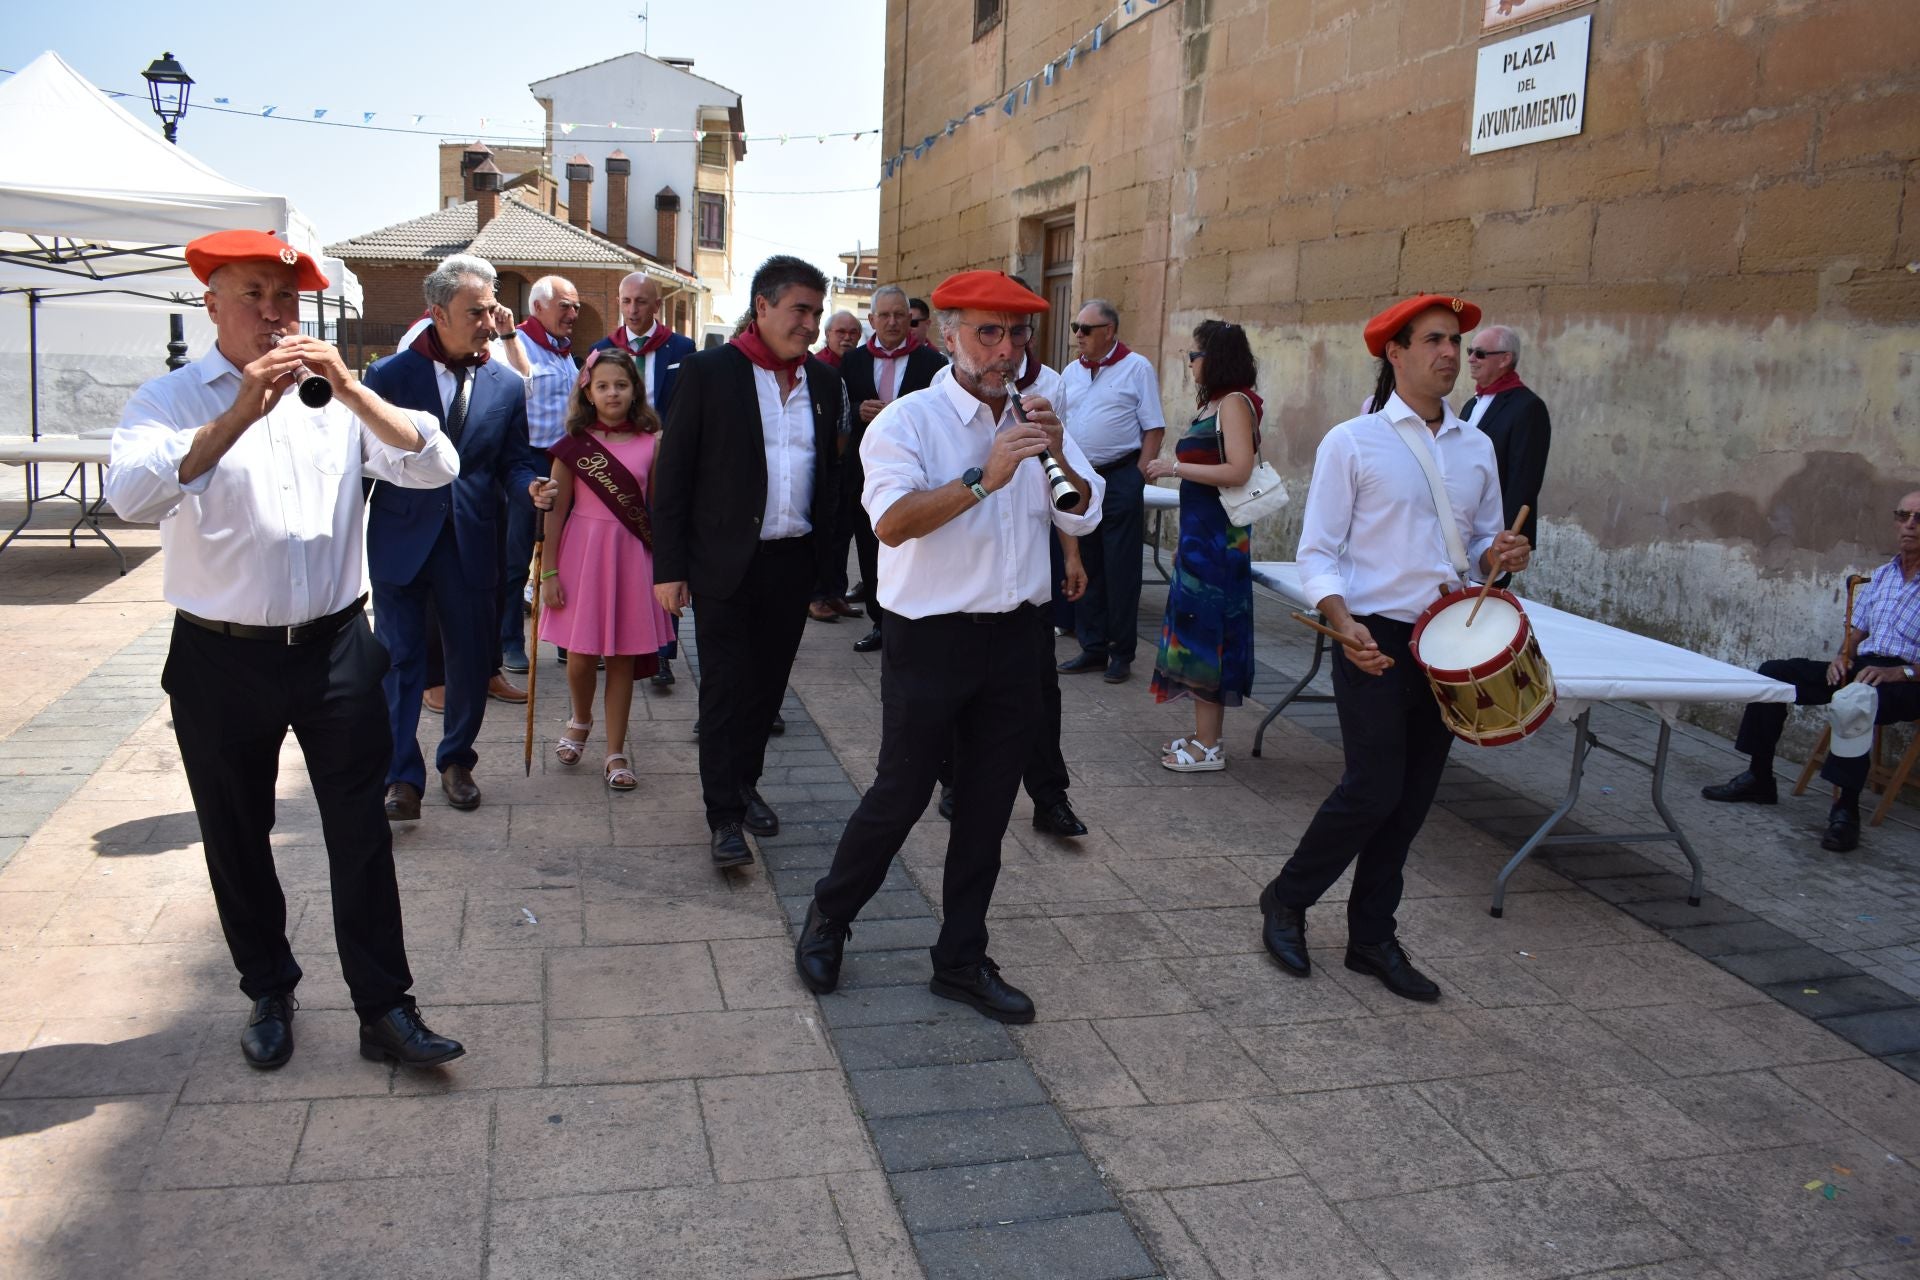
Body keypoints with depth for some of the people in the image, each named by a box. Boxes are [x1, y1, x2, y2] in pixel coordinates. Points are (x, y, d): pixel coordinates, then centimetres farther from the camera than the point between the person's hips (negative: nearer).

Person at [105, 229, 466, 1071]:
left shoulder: (338, 396, 6)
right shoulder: (171, 400, 0)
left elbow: (434, 468, -7)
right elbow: (131, 497, -20)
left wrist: (350, 388, -19)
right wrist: (243, 412, -27)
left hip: (336, 652, 1)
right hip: (221, 661, 0)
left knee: (361, 835, 4)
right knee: (237, 842, 14)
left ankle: (384, 1008, 15)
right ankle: (269, 995, 34)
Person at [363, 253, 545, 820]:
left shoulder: (506, 386, 4)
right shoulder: (389, 375, -3)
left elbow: (512, 461, 9)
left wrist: (531, 486, -14)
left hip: (470, 545, 2)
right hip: (400, 540, -2)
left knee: (471, 661, 10)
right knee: (400, 662, 0)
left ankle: (456, 761, 30)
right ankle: (402, 778, 7)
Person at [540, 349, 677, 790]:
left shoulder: (652, 443, 0)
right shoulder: (573, 445, -1)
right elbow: (556, 511, 0)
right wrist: (548, 572, -3)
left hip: (631, 556, 0)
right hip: (583, 553, 0)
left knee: (624, 657, 6)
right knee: (580, 656, 4)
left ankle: (616, 751, 17)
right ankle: (581, 719, 36)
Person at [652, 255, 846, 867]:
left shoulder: (824, 381, 8)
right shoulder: (708, 372, -6)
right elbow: (671, 475, -6)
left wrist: (825, 546, 7)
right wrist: (669, 567, -10)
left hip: (793, 561, 5)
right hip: (726, 563, -4)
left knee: (768, 684, 14)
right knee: (725, 689, 0)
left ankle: (745, 783, 32)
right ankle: (724, 815, 9)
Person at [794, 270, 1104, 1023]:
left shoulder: (1033, 420, 9)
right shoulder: (908, 421, -8)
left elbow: (1084, 517, 4)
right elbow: (893, 522, -24)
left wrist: (1058, 456, -14)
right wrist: (982, 477, -34)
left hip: (1016, 638, 5)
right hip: (932, 640, -5)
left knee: (987, 808, 12)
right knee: (900, 796, 5)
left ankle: (961, 961, 25)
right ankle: (827, 920, 29)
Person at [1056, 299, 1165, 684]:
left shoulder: (1137, 368, -3)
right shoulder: (1070, 373, 12)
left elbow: (1154, 429, -5)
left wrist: (1137, 479, -13)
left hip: (1120, 478, -5)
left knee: (1120, 569, -1)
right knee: (1085, 568, 9)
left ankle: (1121, 653, 8)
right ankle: (1092, 648, 19)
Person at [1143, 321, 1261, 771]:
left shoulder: (1235, 402, -12)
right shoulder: (1214, 402, 16)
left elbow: (1239, 471, -21)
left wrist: (1175, 467, -18)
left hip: (1217, 533, -9)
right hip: (1200, 530, 9)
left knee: (1204, 628, -5)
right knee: (1199, 628, 11)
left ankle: (1208, 747, 3)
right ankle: (1206, 735, 20)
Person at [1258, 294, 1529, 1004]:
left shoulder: (1476, 447, 12)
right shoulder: (1352, 442, -4)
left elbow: (1482, 544, 20)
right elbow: (1318, 552, -6)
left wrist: (1498, 555, -4)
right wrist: (1343, 623, -23)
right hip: (1374, 639, -5)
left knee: (1411, 798, 9)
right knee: (1374, 788, -9)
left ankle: (1372, 935, 23)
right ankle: (1286, 900, 14)